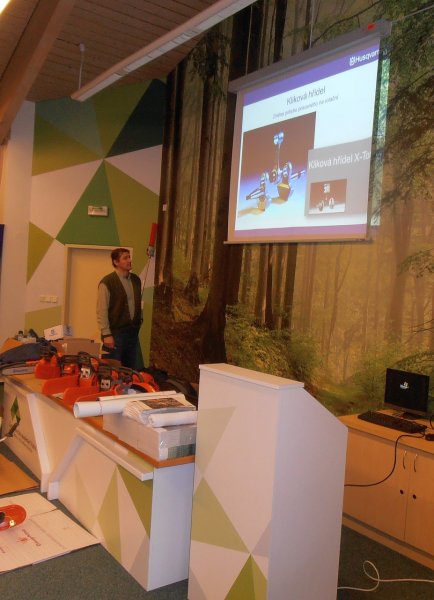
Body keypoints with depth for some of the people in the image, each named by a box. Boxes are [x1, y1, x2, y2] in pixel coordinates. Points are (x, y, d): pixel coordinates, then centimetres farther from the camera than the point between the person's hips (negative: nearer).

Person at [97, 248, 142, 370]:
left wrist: (139, 320, 13)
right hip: (115, 332, -6)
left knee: (131, 369, 12)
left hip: (133, 332, 6)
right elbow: (102, 311, -13)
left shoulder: (136, 280, 9)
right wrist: (106, 334, -15)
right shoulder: (107, 282, -10)